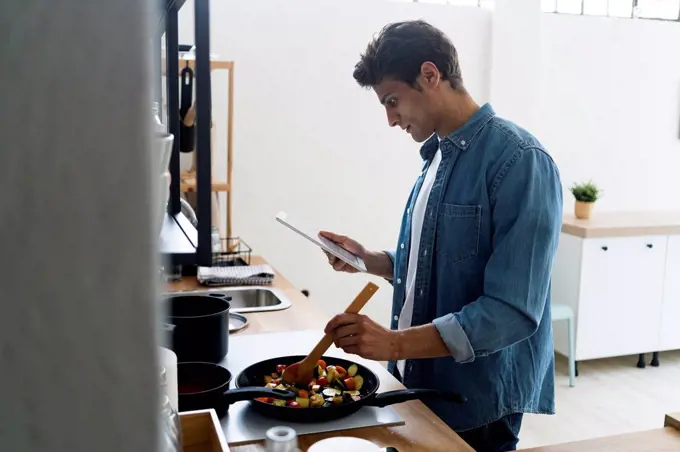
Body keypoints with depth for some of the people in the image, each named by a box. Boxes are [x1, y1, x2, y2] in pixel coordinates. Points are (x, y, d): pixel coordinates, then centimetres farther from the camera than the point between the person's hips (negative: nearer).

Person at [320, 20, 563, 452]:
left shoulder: (519, 161, -20)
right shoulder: (438, 155, 6)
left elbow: (513, 312, -25)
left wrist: (396, 343, -30)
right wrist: (366, 259, 0)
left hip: (477, 404, -8)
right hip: (421, 385, 8)